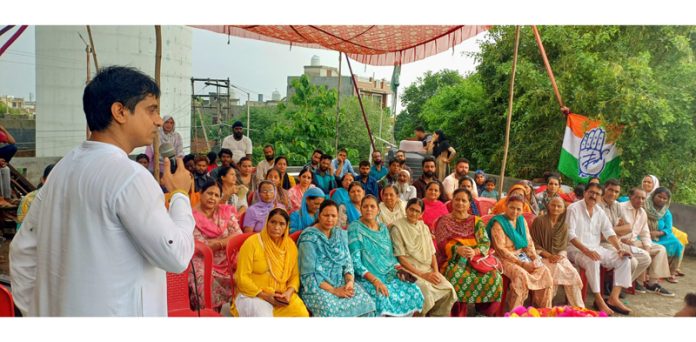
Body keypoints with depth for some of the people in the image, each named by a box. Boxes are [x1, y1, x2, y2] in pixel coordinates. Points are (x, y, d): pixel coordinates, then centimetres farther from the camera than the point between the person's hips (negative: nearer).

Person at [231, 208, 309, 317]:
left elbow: (295, 275, 10)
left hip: (282, 296, 4)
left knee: (302, 314, -23)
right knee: (263, 315, -34)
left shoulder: (290, 245, 6)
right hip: (253, 295, -4)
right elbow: (242, 277, -9)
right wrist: (264, 295, -16)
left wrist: (289, 292, -10)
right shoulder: (252, 243, -9)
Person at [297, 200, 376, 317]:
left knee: (366, 302, -20)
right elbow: (309, 274, -14)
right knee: (330, 309, -34)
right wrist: (333, 290, -18)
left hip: (341, 282, 5)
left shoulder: (341, 234, 10)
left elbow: (347, 262, 9)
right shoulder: (309, 237, -10)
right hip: (316, 286, -5)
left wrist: (350, 281, -11)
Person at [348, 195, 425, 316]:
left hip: (389, 275, 6)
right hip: (366, 278, -6)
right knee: (382, 298, -35)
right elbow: (355, 261, -13)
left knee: (414, 291, -17)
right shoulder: (355, 228, -7)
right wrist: (375, 280, -22)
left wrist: (399, 269, -4)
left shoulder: (383, 228, 12)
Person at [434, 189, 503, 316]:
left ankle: (485, 311, -9)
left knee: (494, 277, -25)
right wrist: (458, 249, -25)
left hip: (475, 260, 2)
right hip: (453, 260, -2)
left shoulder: (476, 221, 13)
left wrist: (474, 251, -21)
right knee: (458, 278, -35)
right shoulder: (444, 221, 7)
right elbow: (441, 244, -5)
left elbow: (485, 242, 2)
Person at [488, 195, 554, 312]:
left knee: (545, 272, -15)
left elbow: (529, 242, 13)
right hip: (506, 259, -7)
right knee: (521, 274, -33)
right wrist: (522, 263, -19)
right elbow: (501, 249, -15)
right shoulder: (498, 223, -11)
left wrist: (535, 258, -6)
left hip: (523, 256, 7)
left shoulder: (522, 220, 11)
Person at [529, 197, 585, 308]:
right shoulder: (539, 220, -4)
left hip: (559, 257, 5)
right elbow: (534, 244, -6)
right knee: (556, 269, -30)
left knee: (573, 273, -19)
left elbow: (563, 246, 10)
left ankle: (577, 307, -9)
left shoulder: (563, 225, 12)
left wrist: (559, 256, -12)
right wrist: (549, 255, -15)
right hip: (543, 256, -4)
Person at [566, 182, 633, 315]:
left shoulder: (599, 211, 12)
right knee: (593, 261, -36)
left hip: (596, 248, 7)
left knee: (624, 259, -8)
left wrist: (620, 248, -9)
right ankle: (599, 300, -24)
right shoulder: (574, 208, -9)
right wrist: (586, 250, -27)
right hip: (577, 249, -7)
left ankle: (613, 298, -11)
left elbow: (609, 232, 8)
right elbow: (570, 235, -17)